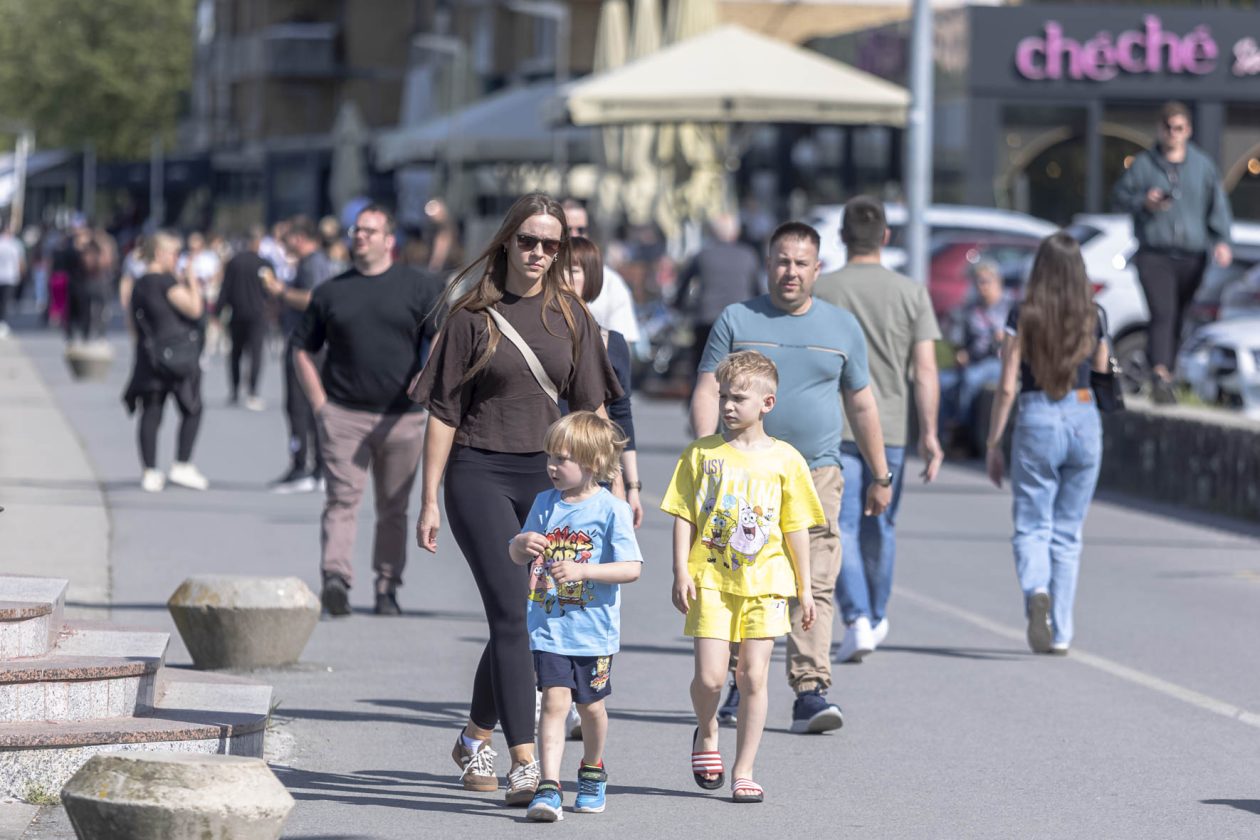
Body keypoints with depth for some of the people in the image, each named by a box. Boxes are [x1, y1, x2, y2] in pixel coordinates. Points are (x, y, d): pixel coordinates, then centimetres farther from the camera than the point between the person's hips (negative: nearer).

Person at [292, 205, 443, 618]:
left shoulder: (417, 289, 6)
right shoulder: (331, 292, 10)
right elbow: (302, 349, 14)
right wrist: (320, 404, 3)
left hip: (401, 418, 0)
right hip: (343, 414, 0)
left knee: (393, 509, 7)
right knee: (341, 499, -13)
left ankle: (387, 588, 14)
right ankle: (335, 577, -25)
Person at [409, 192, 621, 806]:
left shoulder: (569, 315, 8)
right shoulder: (473, 316, -2)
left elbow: (590, 406, 13)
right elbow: (443, 411, -2)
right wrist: (429, 501, -5)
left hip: (546, 476, 4)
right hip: (479, 474, -4)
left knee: (521, 617, 9)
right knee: (511, 613, -13)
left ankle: (475, 739, 29)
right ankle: (525, 762, -16)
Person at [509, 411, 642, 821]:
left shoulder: (611, 510, -9)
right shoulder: (544, 503, 6)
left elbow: (632, 568, -14)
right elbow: (517, 557, 15)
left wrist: (583, 570, -24)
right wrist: (521, 544, -9)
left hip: (593, 629, -2)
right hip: (548, 627, 2)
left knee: (590, 705, 14)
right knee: (555, 700, -11)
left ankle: (593, 773, 38)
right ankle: (548, 787, -17)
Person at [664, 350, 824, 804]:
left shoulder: (785, 460, 3)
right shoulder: (702, 453, 3)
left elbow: (796, 527, 7)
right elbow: (684, 515, 4)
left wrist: (805, 588, 7)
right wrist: (681, 571, -5)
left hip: (764, 583, 0)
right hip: (711, 579, 0)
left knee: (753, 677, -1)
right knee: (709, 676, -9)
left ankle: (744, 771, 8)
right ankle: (707, 732, 24)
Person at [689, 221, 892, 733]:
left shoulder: (842, 327, 12)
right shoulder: (737, 320, 7)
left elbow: (861, 405, 18)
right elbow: (707, 392, 2)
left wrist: (881, 477, 19)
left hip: (816, 474, 0)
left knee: (813, 585, -10)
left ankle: (810, 691, -13)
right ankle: (743, 686, 17)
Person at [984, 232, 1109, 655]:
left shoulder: (1024, 316, -6)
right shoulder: (1092, 319, 2)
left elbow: (1007, 387, -7)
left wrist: (993, 444, 0)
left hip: (1037, 422, -3)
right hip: (1085, 421, 3)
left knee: (1031, 526, 4)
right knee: (1068, 532, 12)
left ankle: (1036, 591, -27)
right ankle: (1060, 633, 12)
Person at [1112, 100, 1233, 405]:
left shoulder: (1203, 165, 9)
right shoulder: (1144, 164, 4)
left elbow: (1218, 206, 9)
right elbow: (1119, 196, 9)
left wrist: (1221, 241, -6)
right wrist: (1143, 203, -11)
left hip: (1191, 257, 3)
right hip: (1154, 254, -3)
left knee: (1178, 319, 8)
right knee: (1162, 314, -19)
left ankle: (1164, 372, 21)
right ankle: (1160, 374, -31)